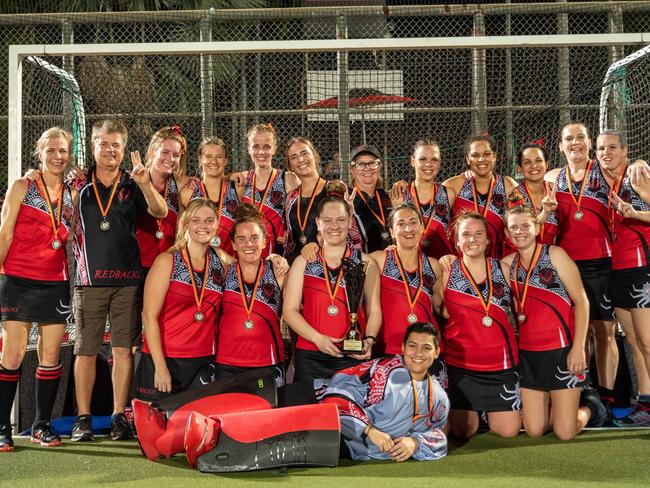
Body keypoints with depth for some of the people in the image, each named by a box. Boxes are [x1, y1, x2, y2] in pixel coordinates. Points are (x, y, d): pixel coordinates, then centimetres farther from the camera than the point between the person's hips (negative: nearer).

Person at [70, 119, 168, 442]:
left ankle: (119, 417, 8)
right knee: (86, 351, 2)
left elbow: (160, 212, -7)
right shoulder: (79, 185, 8)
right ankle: (83, 419, 9)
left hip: (127, 279, 0)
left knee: (123, 349, 0)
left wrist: (145, 184, -23)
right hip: (89, 278, 0)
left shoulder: (132, 186, 8)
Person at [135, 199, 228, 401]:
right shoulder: (167, 261, -3)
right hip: (162, 361, -3)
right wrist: (160, 367, -13)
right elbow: (149, 316, -7)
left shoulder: (221, 260, 8)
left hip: (202, 364, 3)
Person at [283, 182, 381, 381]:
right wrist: (318, 338, -12)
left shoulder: (366, 263, 8)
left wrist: (369, 340, -13)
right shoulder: (303, 262, 9)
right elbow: (290, 310, 3)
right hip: (310, 358, 0)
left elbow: (374, 311, 6)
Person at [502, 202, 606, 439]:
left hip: (561, 349, -4)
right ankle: (554, 403, 34)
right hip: (528, 352, 4)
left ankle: (589, 405, 28)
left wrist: (579, 347, -14)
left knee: (565, 433, -2)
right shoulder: (507, 264, 7)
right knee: (534, 431, 6)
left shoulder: (554, 254, -5)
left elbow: (581, 301, -7)